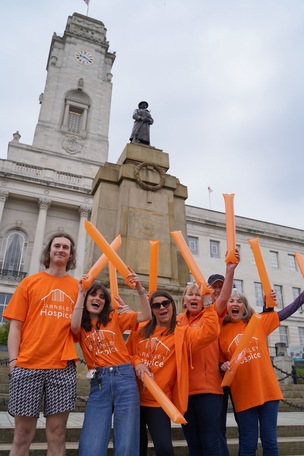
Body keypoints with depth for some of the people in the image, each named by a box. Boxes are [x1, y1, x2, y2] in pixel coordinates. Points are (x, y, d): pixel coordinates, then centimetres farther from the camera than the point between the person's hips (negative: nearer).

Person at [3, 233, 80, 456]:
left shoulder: (77, 286, 10)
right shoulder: (30, 282, 8)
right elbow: (15, 326, 4)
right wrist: (13, 359, -7)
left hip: (63, 367, 1)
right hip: (28, 365, -1)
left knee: (57, 433, 6)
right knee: (23, 433, 6)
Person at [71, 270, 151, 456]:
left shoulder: (114, 317, 10)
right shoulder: (81, 326, 10)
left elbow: (146, 315, 2)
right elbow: (74, 325, -15)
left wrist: (140, 289, -10)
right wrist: (81, 293, -11)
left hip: (124, 378, 0)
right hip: (99, 382, 0)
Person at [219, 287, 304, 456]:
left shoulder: (258, 322, 2)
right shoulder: (221, 331, -2)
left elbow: (286, 312, 1)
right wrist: (223, 366, -13)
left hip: (268, 390, 2)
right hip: (243, 395, -1)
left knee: (270, 442, 10)